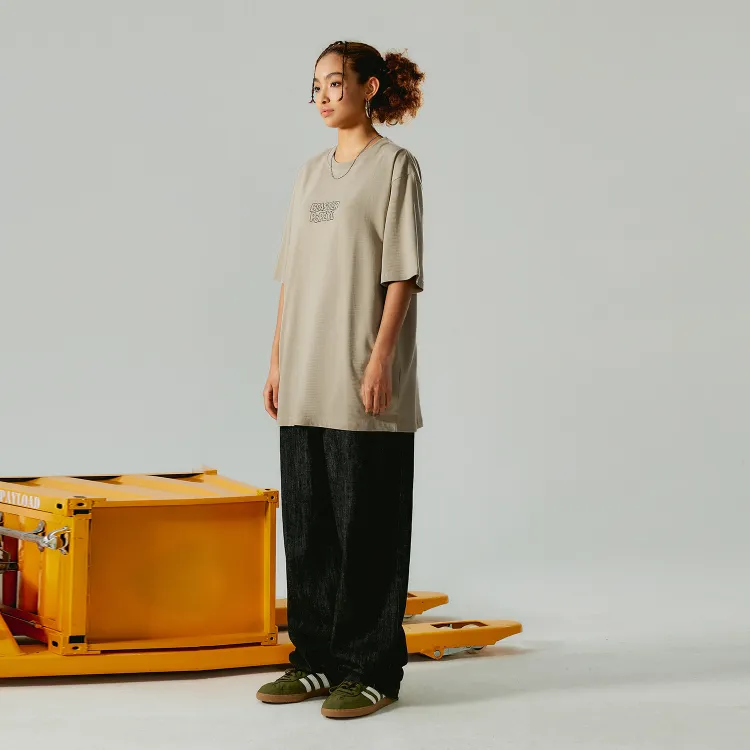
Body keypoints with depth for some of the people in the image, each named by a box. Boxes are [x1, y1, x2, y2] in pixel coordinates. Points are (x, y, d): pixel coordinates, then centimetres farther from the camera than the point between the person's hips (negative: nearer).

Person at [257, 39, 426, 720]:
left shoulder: (395, 166, -3)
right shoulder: (312, 173, 16)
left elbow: (402, 275, -9)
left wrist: (380, 360, -16)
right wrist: (277, 361, 12)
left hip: (364, 383, -7)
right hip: (305, 383, 7)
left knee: (365, 523, -4)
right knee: (307, 521, 9)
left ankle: (371, 669, 3)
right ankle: (317, 657, 19)